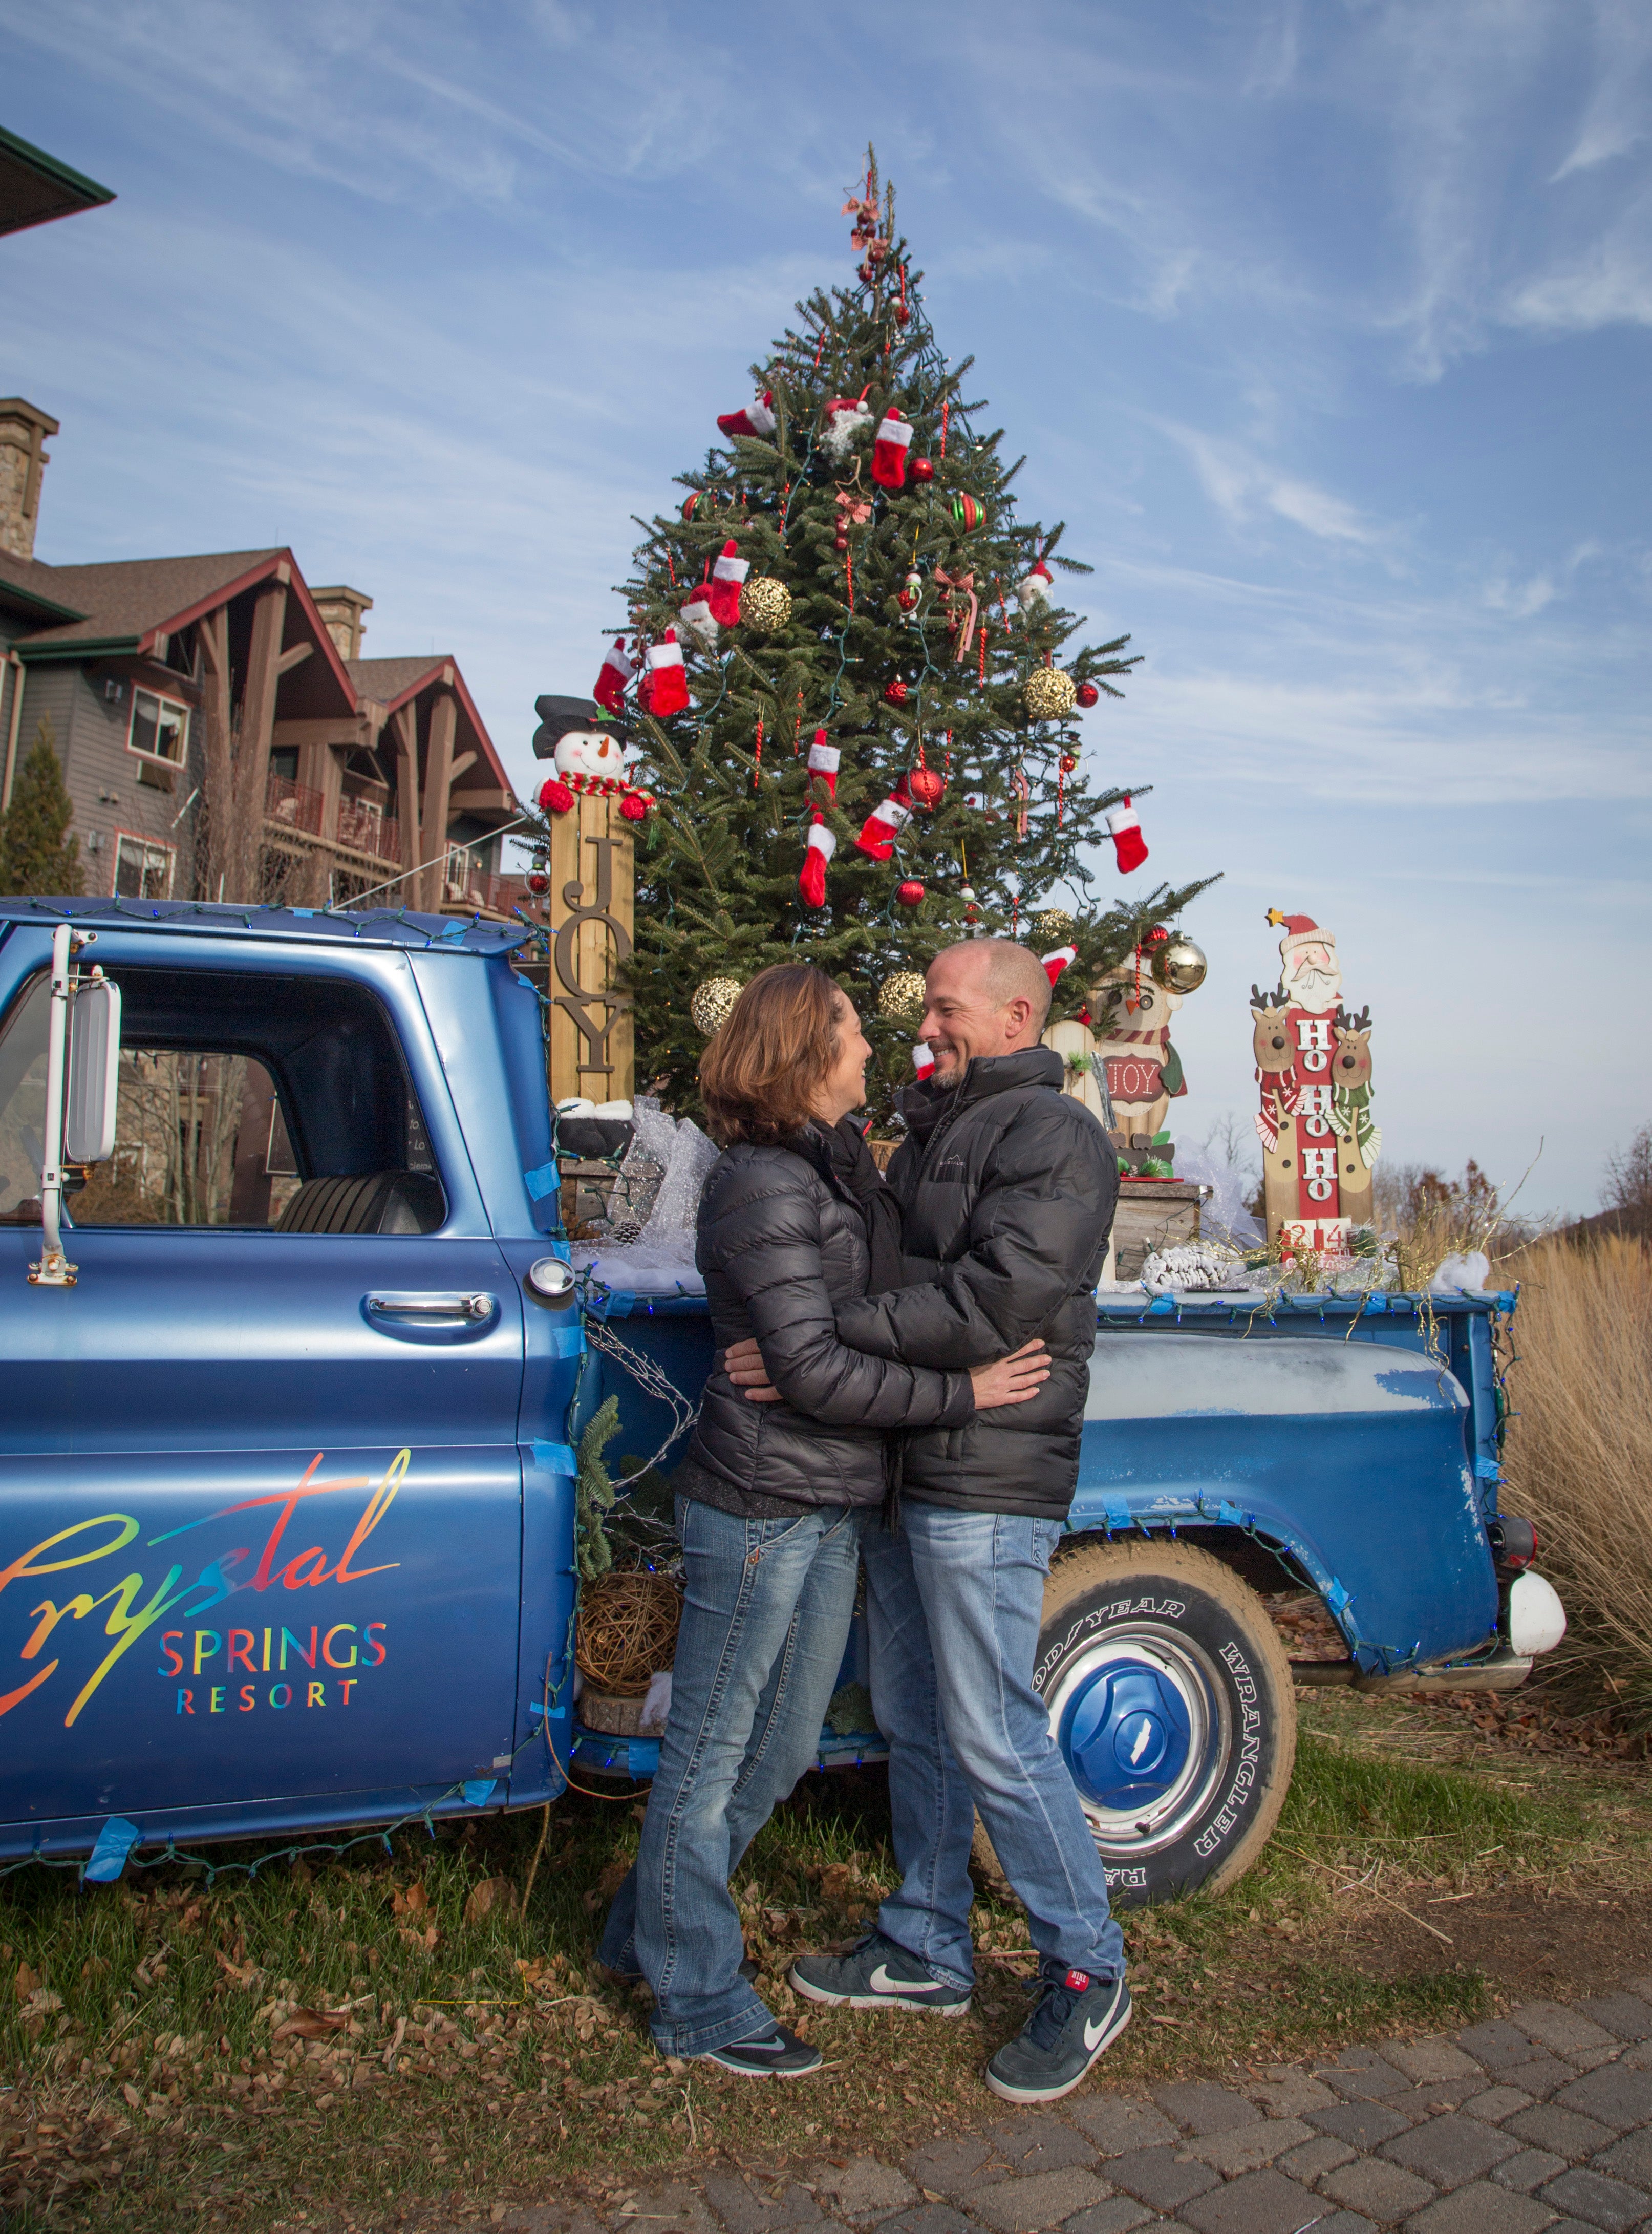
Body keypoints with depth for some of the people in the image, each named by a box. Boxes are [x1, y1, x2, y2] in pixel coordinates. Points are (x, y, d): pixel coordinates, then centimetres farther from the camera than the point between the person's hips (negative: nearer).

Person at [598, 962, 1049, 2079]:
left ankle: (652, 1928, 38)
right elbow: (814, 1370, -20)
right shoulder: (764, 1187, -16)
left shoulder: (838, 1170, 13)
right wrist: (963, 1393, -14)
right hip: (762, 1510, -9)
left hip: (830, 1512, 9)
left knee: (781, 1748, 20)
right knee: (715, 1754, 7)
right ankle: (699, 2004, 24)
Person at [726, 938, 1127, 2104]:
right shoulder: (934, 1131, 19)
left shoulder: (1052, 1135, -11)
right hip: (901, 1476, 9)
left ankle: (1087, 1974, 16)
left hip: (987, 1486, -9)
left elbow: (998, 1299, -24)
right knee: (914, 1726, 17)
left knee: (995, 1741, -2)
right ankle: (928, 1949, 32)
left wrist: (823, 1342, -25)